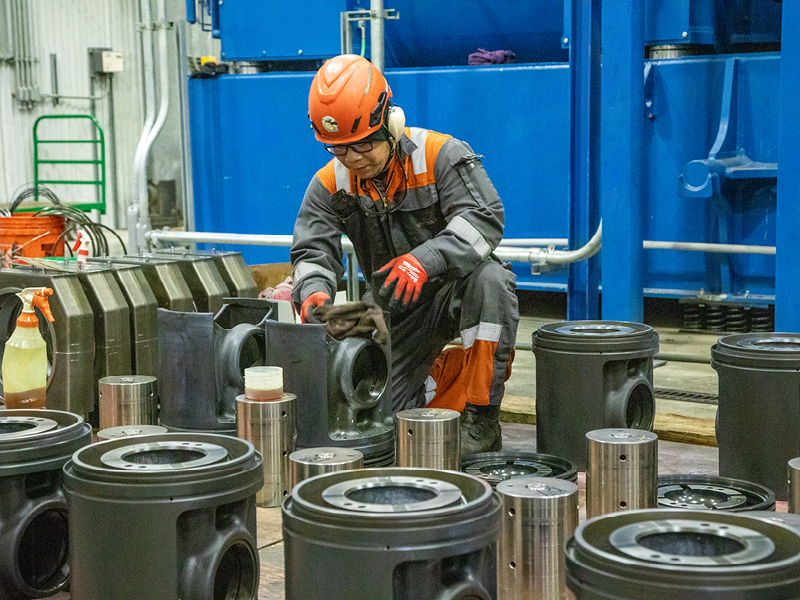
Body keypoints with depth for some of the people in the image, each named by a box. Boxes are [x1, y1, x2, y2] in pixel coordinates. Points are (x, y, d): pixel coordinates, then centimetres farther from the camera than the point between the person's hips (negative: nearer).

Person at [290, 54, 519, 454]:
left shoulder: (440, 155, -17)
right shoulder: (330, 184, -5)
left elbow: (484, 219, -28)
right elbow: (312, 251, -7)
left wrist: (424, 261, -45)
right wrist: (314, 290, -32)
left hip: (455, 288, -4)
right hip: (396, 310, 4)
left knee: (490, 279, -40)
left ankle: (481, 421, -27)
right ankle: (447, 369, 24)